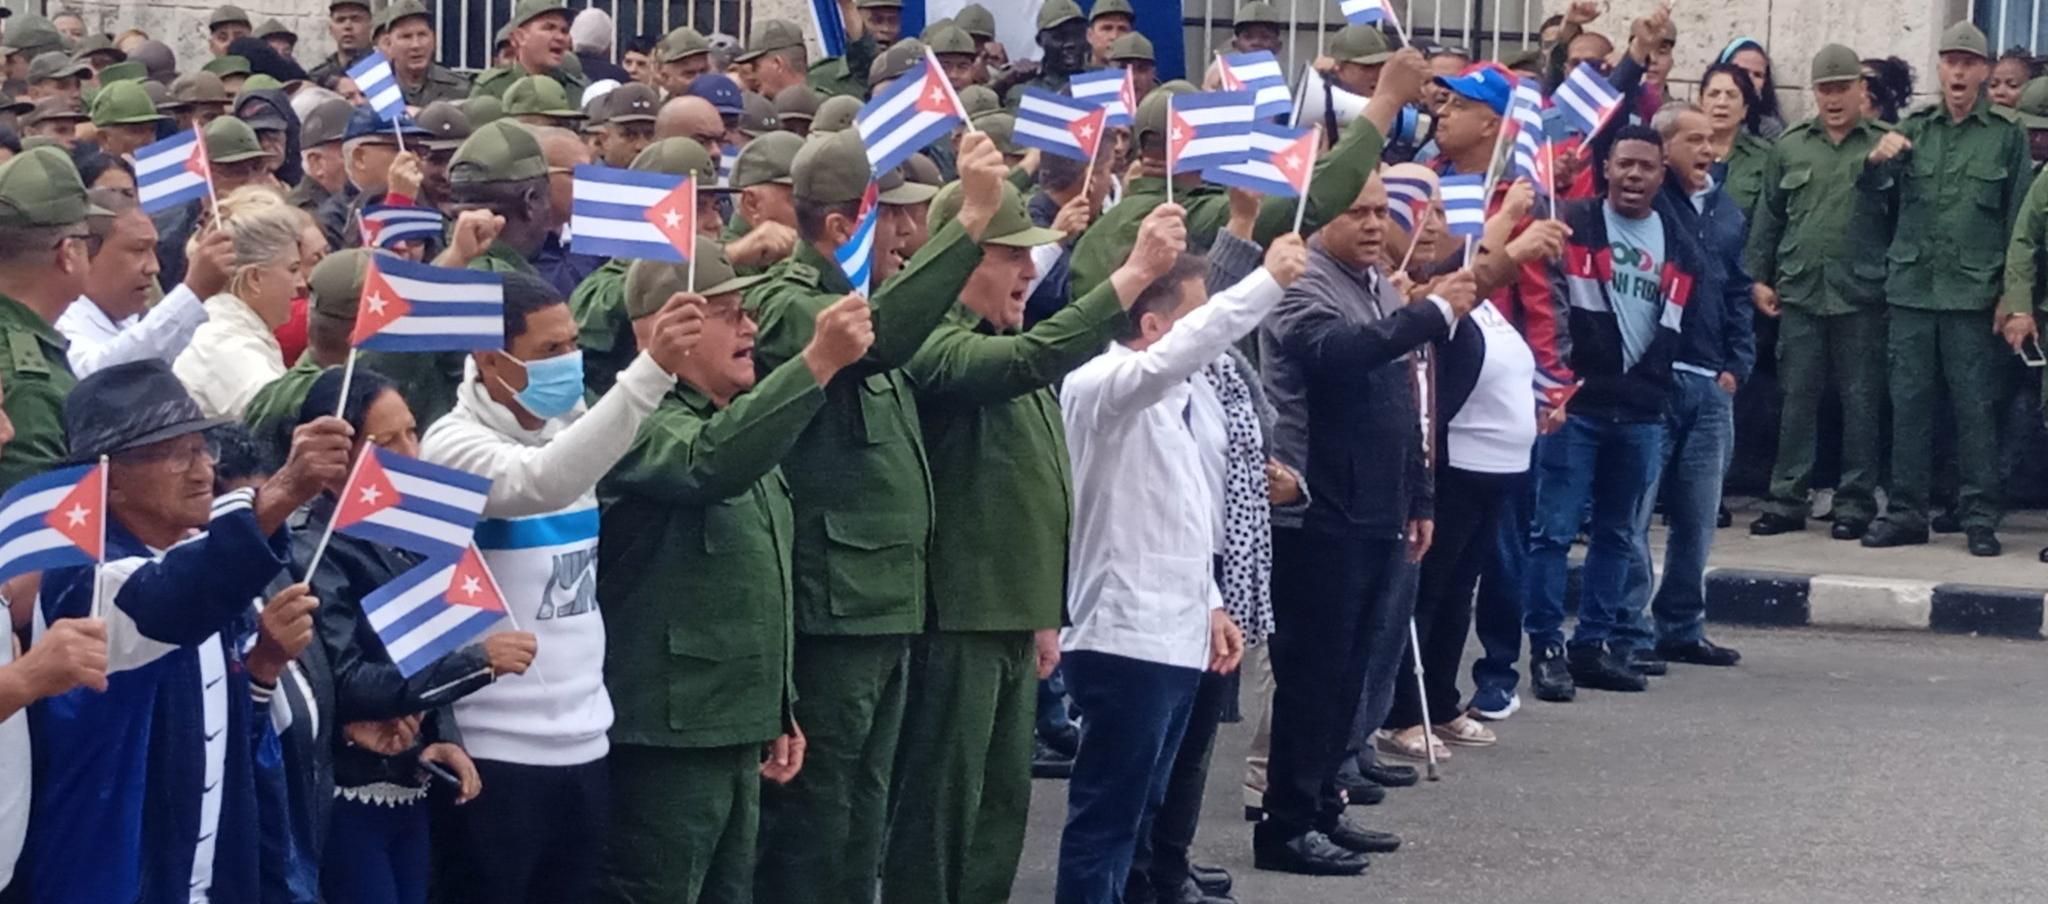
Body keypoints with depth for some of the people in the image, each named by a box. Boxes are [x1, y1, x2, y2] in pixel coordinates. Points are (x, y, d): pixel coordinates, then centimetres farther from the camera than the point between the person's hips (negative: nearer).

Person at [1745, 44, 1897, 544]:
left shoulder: (1885, 144, 3)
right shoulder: (1790, 146, 11)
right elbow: (1768, 217, 14)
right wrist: (1758, 276, 10)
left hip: (1862, 295, -2)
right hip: (1799, 292, 2)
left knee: (1861, 400, 2)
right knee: (1797, 399, 4)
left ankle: (1855, 503, 9)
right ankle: (1787, 499, 9)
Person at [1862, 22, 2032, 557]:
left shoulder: (2006, 135, 5)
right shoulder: (1914, 128, 12)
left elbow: (2018, 217, 4)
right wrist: (1878, 157, -24)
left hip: (1973, 293, -3)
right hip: (1912, 287, 3)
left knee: (1975, 407, -1)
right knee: (1909, 402, 4)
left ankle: (1980, 517, 3)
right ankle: (1906, 511, 10)